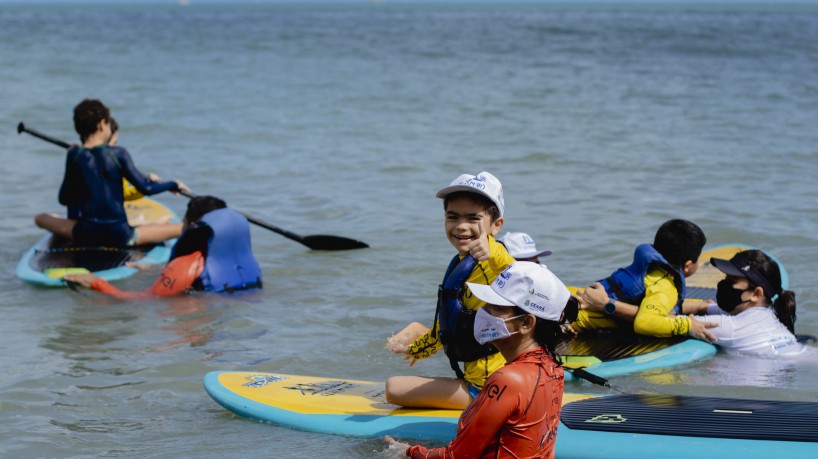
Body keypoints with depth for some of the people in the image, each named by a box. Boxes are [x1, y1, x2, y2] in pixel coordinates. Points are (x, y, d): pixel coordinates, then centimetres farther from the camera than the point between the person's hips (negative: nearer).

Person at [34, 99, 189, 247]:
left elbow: (64, 199, 7)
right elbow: (146, 188, -5)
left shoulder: (74, 156, 0)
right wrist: (174, 185, 13)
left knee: (40, 218, 24)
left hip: (85, 235, 3)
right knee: (182, 228, 3)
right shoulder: (118, 154, -6)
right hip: (119, 235, -3)